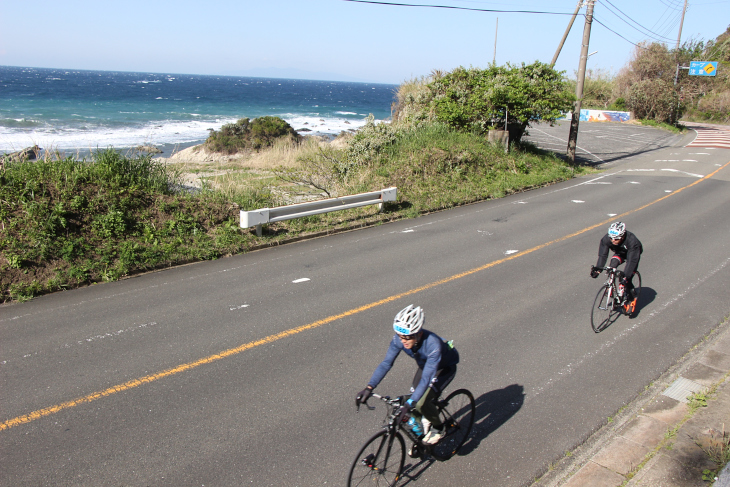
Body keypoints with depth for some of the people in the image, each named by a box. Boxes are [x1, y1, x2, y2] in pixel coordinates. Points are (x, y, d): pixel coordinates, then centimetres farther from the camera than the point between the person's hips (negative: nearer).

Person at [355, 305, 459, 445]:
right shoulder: (399, 339, -27)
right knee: (413, 405, -3)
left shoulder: (433, 345, -42)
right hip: (425, 365, 5)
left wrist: (409, 404, -51)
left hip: (445, 367, -5)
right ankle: (425, 422, 31)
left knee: (421, 403, -20)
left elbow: (426, 378, -43)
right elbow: (386, 363, -24)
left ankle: (438, 428, 9)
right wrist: (369, 387, -34)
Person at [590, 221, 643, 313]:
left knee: (626, 280, -15)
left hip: (633, 254, -3)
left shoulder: (632, 241, -41)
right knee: (612, 266, -28)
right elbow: (602, 255, -29)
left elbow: (631, 261, -42)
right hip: (620, 253, 4)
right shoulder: (606, 239, -31)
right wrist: (597, 269, -43)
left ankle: (631, 300, 8)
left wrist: (625, 276, -51)